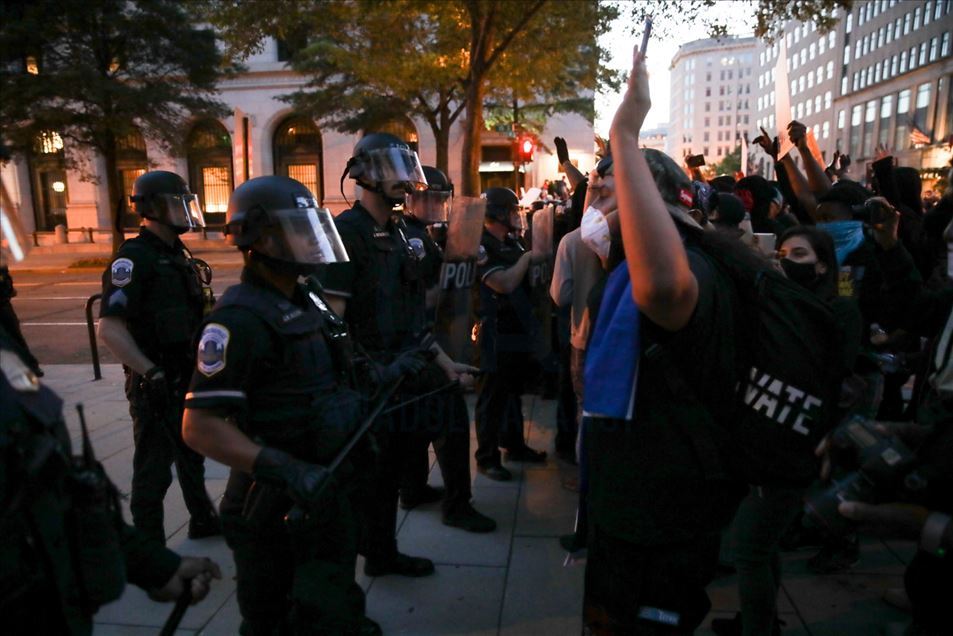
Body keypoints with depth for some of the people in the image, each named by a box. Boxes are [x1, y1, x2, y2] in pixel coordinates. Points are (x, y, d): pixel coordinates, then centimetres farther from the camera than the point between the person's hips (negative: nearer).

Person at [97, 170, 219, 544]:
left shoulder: (177, 253, 10)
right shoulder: (134, 258, -18)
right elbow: (110, 329, -24)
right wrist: (152, 374, -25)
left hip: (188, 378, 9)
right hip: (156, 386, -9)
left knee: (192, 455, 23)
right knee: (154, 468, 3)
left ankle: (203, 521, 41)